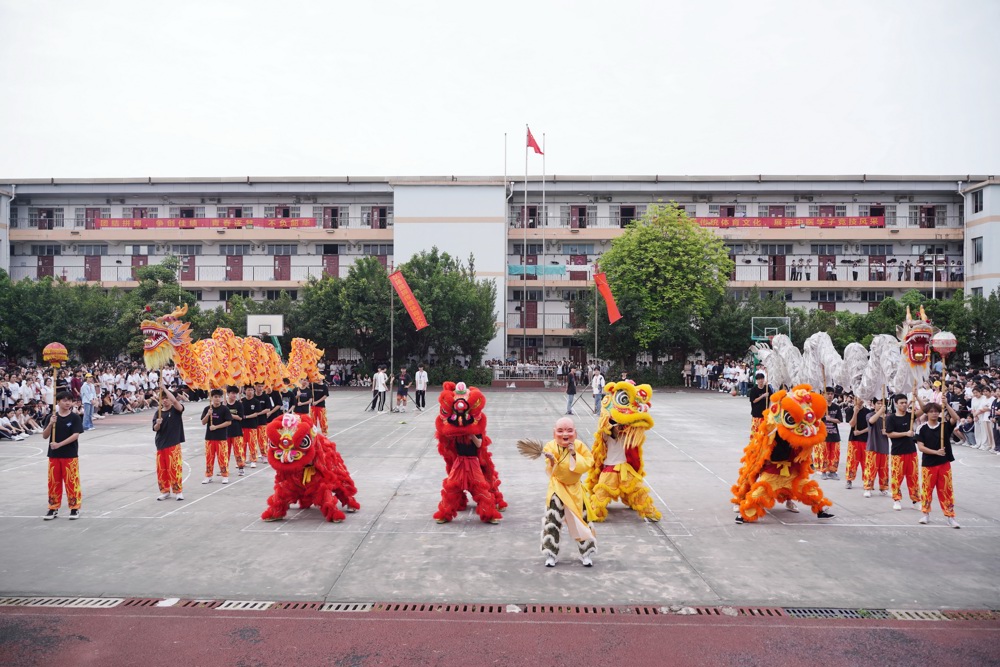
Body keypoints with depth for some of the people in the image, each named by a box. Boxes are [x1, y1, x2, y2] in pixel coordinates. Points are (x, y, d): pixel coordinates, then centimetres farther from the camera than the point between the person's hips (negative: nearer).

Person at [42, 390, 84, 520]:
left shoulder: (75, 417, -5)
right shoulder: (52, 417, 3)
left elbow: (75, 435, -13)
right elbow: (45, 436, 0)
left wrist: (59, 444, -21)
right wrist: (50, 424, -17)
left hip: (70, 455, -3)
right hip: (54, 455, 3)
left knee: (72, 481, -1)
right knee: (53, 482, 10)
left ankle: (74, 508, 10)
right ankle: (53, 508, 21)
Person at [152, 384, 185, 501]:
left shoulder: (176, 410, -3)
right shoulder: (158, 412, 8)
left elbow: (175, 401, -25)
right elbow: (155, 428, 3)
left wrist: (164, 389, -20)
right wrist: (158, 423, -20)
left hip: (173, 444, -5)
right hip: (160, 444, 5)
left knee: (175, 468, -5)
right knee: (161, 469, 8)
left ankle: (178, 491, 5)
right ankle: (164, 491, 21)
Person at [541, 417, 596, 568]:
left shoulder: (579, 446, -13)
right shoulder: (551, 447, -16)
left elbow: (588, 463, -19)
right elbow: (551, 472, -19)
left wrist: (574, 455, -27)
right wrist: (552, 461, -39)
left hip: (575, 489, 1)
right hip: (557, 488, -1)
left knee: (581, 521, 6)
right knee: (552, 521, -3)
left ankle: (586, 553, 22)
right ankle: (550, 554, 11)